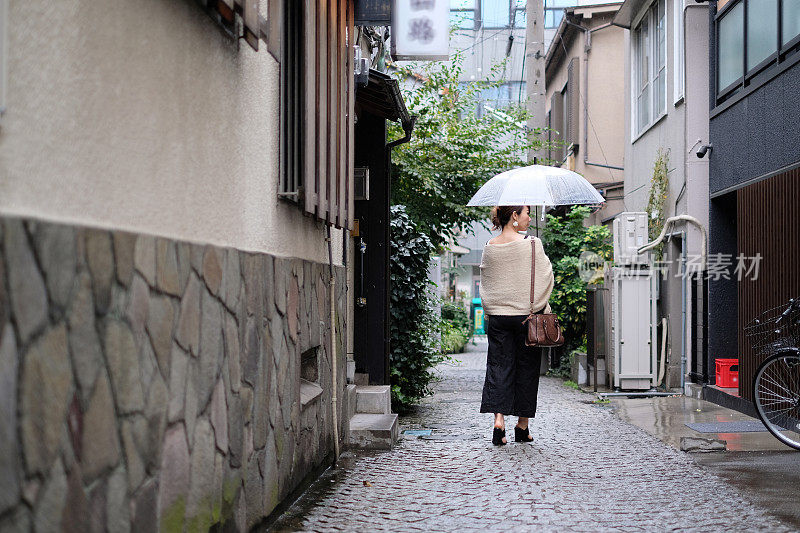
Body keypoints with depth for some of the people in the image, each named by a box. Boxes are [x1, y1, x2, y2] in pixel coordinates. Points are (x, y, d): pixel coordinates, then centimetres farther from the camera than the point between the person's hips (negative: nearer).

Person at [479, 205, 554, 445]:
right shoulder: (531, 244, -10)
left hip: (497, 315, 3)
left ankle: (499, 419, -12)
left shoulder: (490, 247, 3)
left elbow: (486, 281, 9)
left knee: (498, 366, 6)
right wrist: (539, 305, 7)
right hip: (528, 315, -3)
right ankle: (522, 426, 15)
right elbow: (545, 278, -7)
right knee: (526, 367, 8)